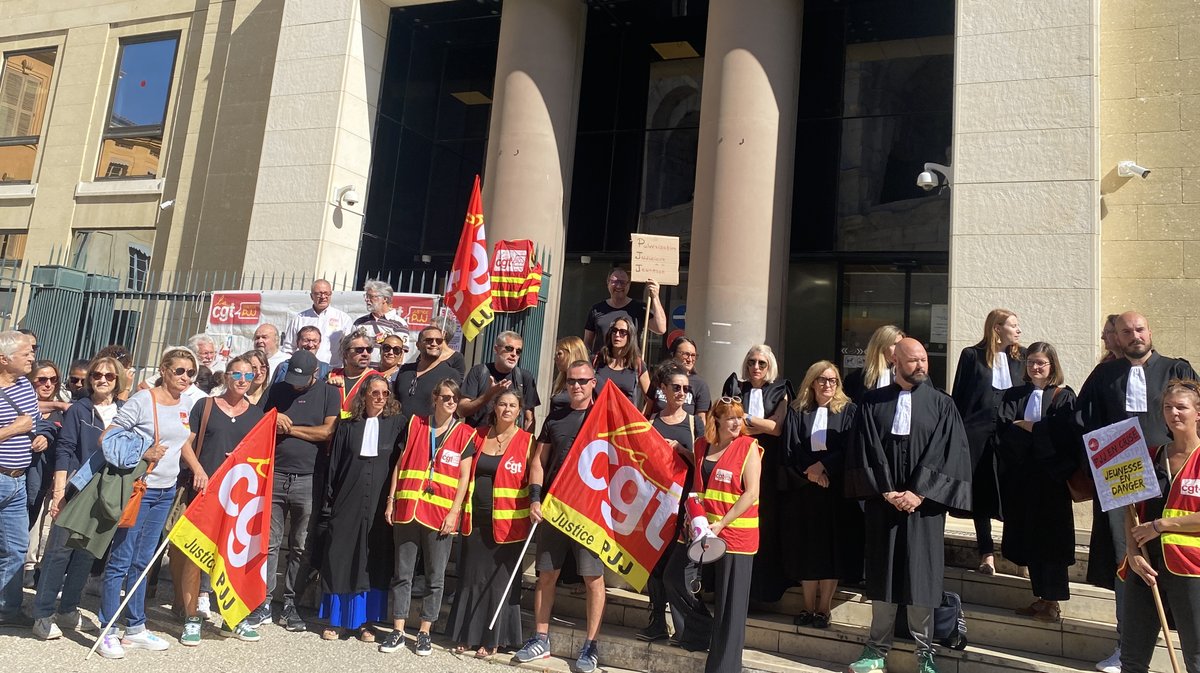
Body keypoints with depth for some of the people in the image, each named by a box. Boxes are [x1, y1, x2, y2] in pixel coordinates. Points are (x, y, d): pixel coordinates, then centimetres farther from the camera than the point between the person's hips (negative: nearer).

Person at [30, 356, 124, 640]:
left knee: (87, 552, 10)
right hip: (76, 490, -3)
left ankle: (68, 610, 22)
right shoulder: (78, 410, -1)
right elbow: (64, 450, -4)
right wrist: (59, 490, -11)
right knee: (60, 549, -4)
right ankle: (43, 615, 5)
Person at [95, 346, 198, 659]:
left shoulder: (186, 405, 8)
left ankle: (135, 627, 23)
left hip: (166, 491, 6)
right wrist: (143, 453, -21)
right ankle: (108, 632, 9)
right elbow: (107, 438, -13)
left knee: (142, 562, 15)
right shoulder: (143, 399, -11)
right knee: (121, 560, 0)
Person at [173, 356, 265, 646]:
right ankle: (192, 618, 8)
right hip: (203, 488, -2)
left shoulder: (257, 414, 11)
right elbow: (186, 442, 2)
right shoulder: (205, 405, 5)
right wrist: (197, 469, -13)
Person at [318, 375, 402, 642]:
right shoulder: (347, 426, 7)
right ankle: (335, 620, 17)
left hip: (380, 506, -1)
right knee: (340, 560, 3)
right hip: (347, 504, 1)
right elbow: (333, 466, 8)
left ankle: (366, 622, 16)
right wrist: (327, 505, 3)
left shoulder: (397, 424, 4)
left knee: (375, 563, 4)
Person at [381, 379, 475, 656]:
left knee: (435, 576, 6)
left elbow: (464, 477, 1)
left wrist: (454, 512, -7)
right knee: (402, 573, 7)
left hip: (441, 514, -1)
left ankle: (424, 632, 18)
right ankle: (397, 631, 17)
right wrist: (391, 501, 3)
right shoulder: (415, 424, 8)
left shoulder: (465, 434, 3)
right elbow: (399, 464, 9)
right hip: (407, 510, 1)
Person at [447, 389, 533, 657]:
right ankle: (467, 635, 26)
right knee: (471, 577, 12)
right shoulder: (478, 435, 7)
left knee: (499, 581, 6)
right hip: (476, 519, 4)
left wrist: (533, 510, -9)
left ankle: (492, 639, 18)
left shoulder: (527, 441, -4)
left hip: (507, 523, -4)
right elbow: (466, 473, 13)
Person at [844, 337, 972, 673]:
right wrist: (886, 492, -9)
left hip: (924, 504, -1)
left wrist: (918, 494, -12)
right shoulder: (872, 403, 4)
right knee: (882, 576, 7)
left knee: (920, 578, 3)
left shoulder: (942, 405, 3)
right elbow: (865, 451, 0)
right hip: (882, 502, 1)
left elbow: (949, 454, -5)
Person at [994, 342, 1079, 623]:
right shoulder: (1013, 396, 12)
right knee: (1028, 539, 7)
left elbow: (1064, 433, -13)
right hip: (1021, 478, 4)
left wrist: (1028, 427, -8)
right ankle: (1040, 597, 18)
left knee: (1050, 539, 0)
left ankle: (1053, 602, 7)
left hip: (1051, 479, -4)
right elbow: (1003, 428, -4)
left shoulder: (1064, 397, 1)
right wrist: (1041, 429, -15)